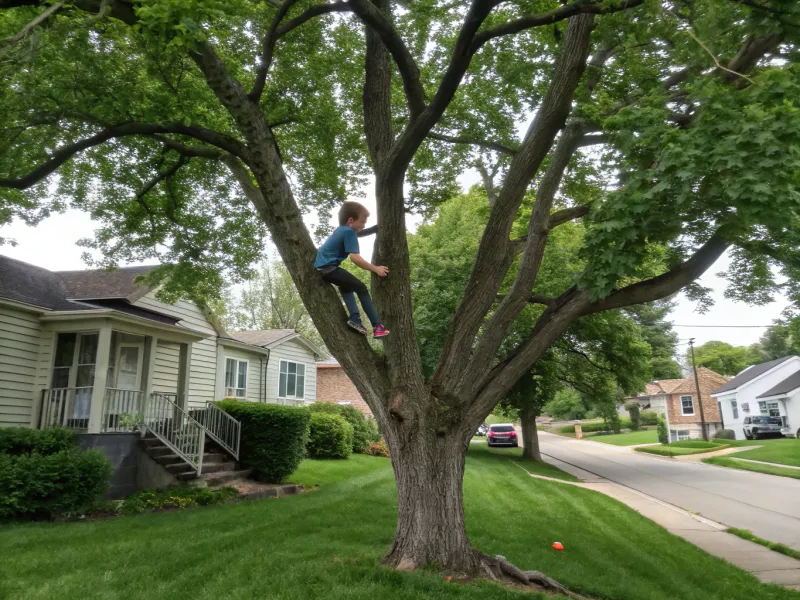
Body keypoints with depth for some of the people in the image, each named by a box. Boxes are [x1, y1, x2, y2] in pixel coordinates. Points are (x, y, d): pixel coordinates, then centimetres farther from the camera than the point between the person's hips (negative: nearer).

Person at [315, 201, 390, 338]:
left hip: (320, 266, 10)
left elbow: (360, 233, 35)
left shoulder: (342, 229, 19)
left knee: (347, 287, 27)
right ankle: (377, 325, -6)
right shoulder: (349, 232, -10)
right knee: (361, 288, -5)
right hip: (328, 267, -10)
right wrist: (376, 269, -14)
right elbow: (354, 257, -20)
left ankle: (355, 318, 7)